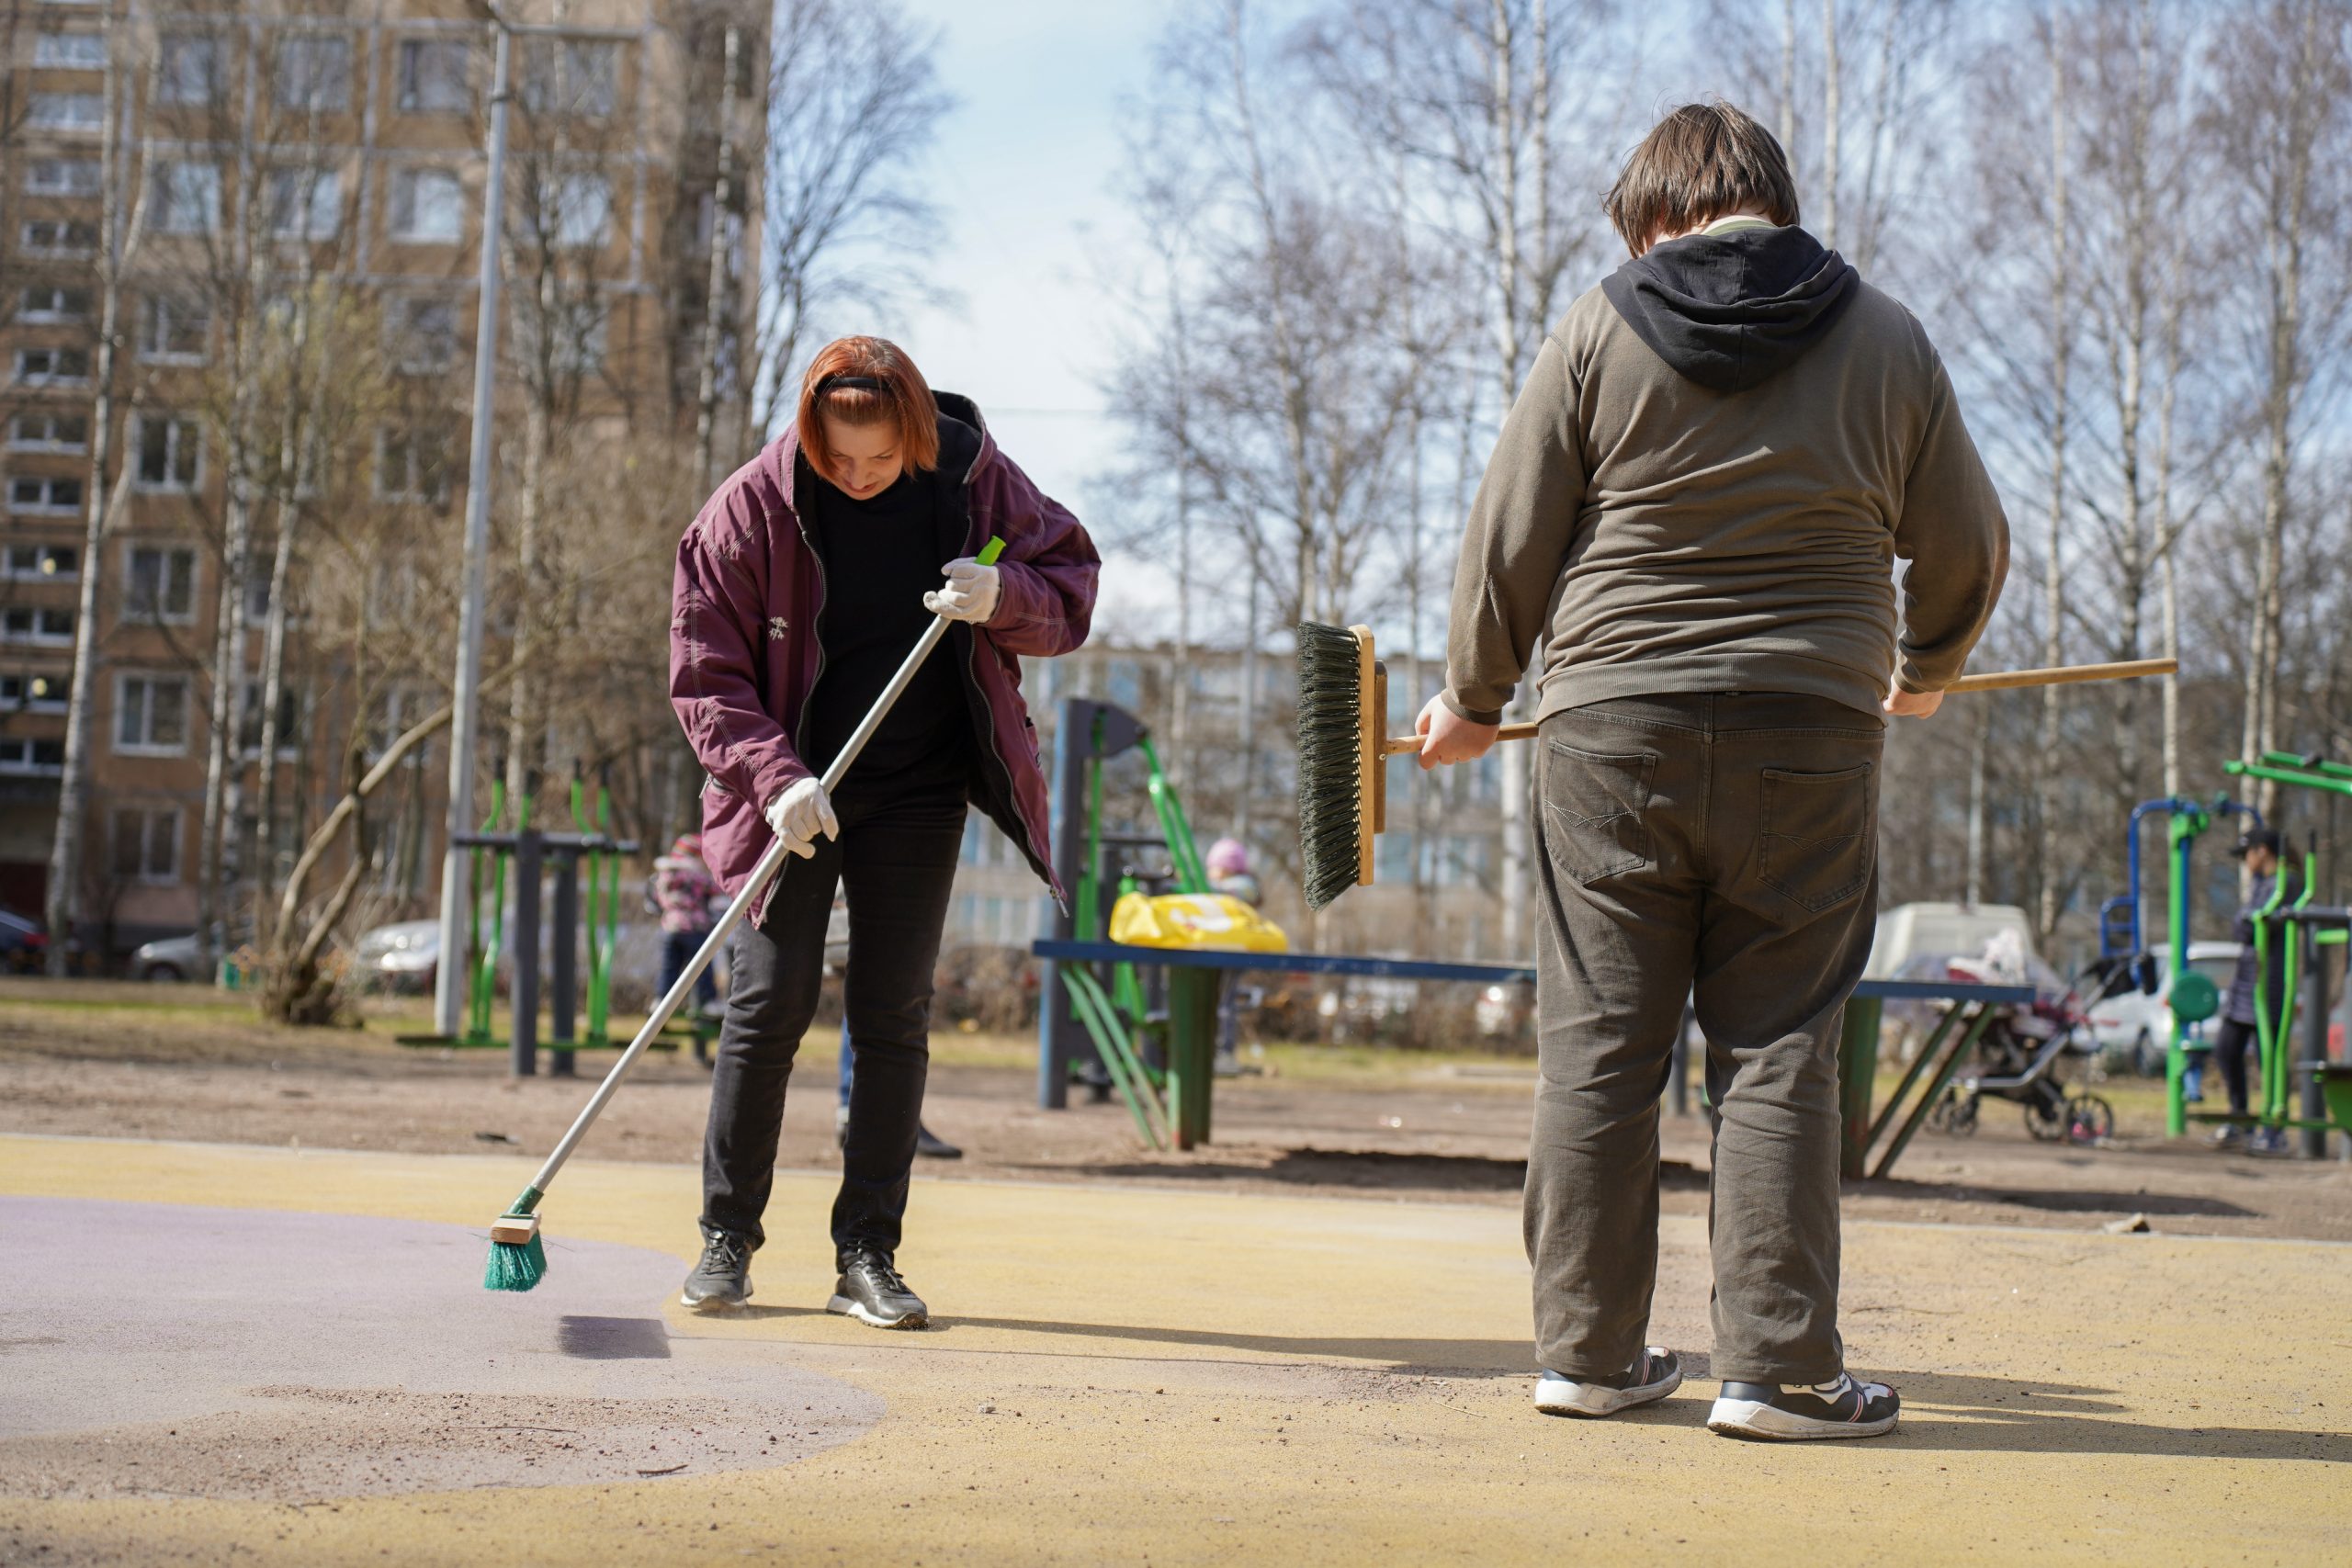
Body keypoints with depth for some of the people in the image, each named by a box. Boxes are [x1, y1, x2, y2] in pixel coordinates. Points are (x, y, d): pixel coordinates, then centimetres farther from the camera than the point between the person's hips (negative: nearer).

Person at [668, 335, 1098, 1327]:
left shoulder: (972, 479, -6)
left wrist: (1001, 595, -21)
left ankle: (868, 1255, 7)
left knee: (895, 1017, 1)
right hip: (791, 789, -1)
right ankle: (727, 1237, 9)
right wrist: (776, 777, -24)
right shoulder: (751, 508, -11)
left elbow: (1074, 584, 1)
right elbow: (705, 675, -10)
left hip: (917, 793, 2)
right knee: (769, 1002, -5)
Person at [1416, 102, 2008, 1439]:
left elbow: (1510, 540, 2)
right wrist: (1928, 667, 31)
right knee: (1777, 1054, 3)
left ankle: (1590, 1352, 12)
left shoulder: (1600, 331, 1)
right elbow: (1970, 546, 12)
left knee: (1600, 1048, 6)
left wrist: (1472, 699, 16)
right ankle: (1779, 1367, 2)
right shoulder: (1887, 340, 5)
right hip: (1810, 739, 0)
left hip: (1614, 728, 0)